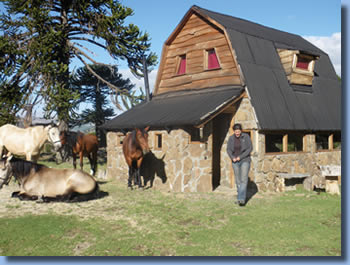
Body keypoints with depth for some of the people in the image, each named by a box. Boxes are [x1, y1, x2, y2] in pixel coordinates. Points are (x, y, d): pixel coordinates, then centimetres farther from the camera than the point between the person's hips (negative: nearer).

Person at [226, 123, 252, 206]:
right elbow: (229, 150, 3)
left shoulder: (246, 136, -9)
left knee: (244, 180, -14)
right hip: (235, 162, 4)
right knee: (238, 180, 8)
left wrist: (240, 157, -17)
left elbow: (250, 148, -12)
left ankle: (241, 199, -18)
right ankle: (242, 197, 21)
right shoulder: (231, 138, 0)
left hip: (245, 160, -4)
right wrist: (232, 157, -16)